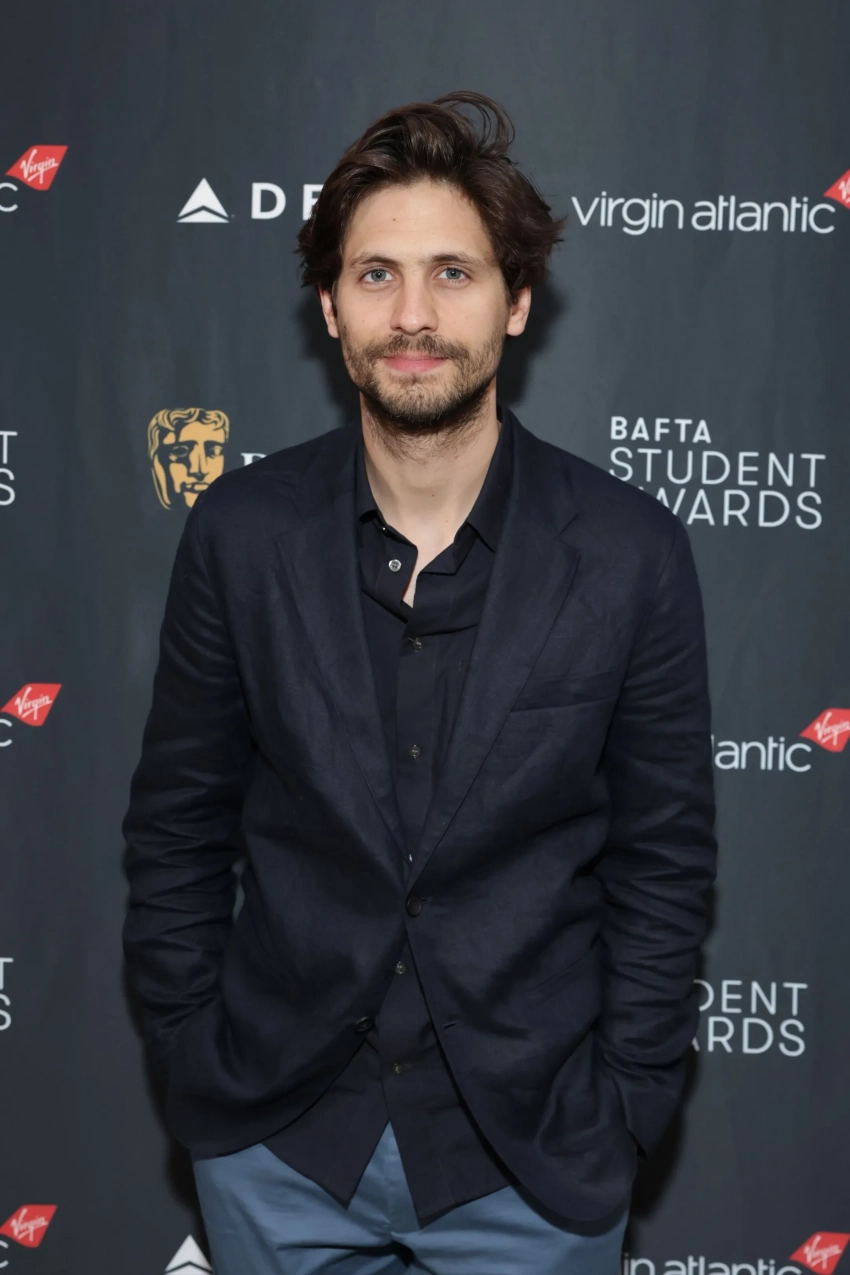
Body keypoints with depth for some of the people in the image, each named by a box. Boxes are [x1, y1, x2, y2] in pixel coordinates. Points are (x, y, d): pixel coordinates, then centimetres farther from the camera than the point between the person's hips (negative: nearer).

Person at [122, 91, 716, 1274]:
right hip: (277, 1145, 2)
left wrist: (622, 1108, -3)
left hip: (534, 1160, -1)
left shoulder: (632, 553, -10)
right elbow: (177, 826, 2)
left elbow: (663, 860, -3)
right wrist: (193, 1055, 0)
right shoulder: (240, 531, -7)